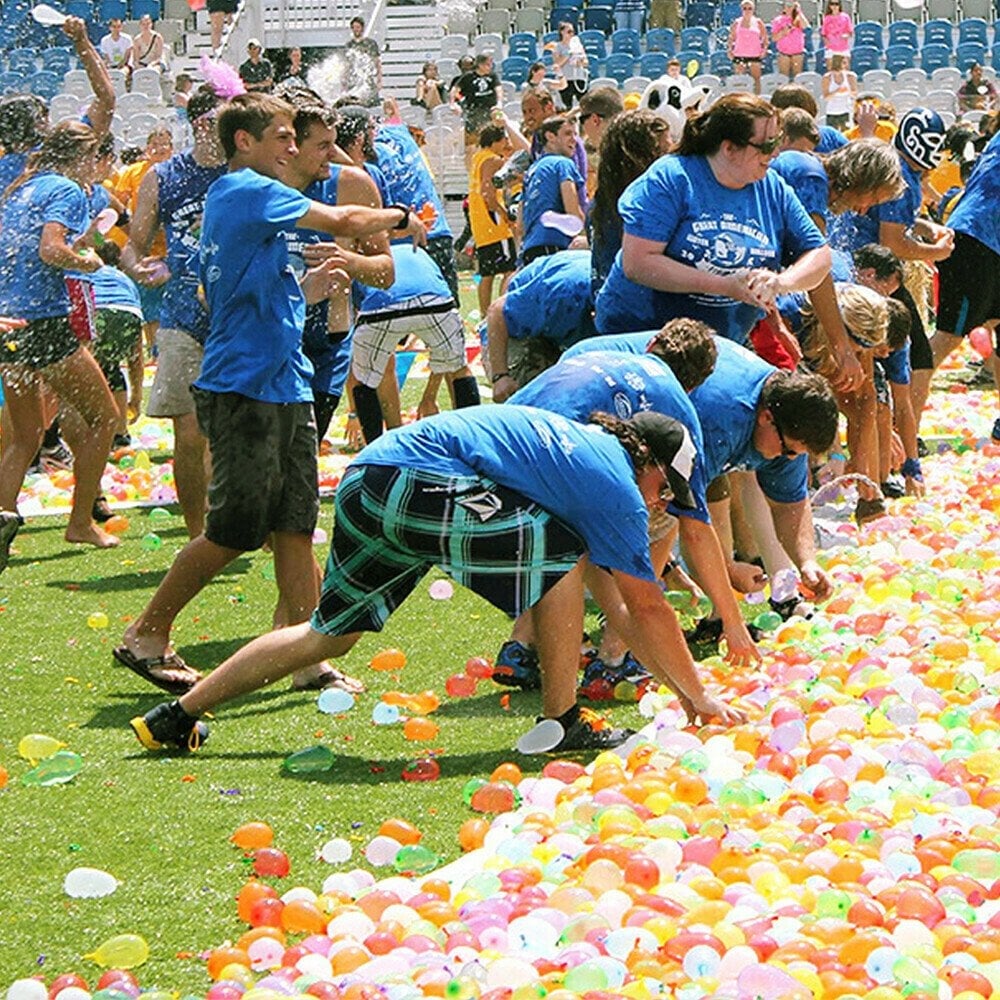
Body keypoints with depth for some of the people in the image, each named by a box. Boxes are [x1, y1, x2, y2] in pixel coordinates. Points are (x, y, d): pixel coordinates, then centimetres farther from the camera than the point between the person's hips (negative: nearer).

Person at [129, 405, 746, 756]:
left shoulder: (582, 443, 28)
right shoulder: (618, 485, 3)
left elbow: (622, 609, 36)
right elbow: (647, 608, 8)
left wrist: (678, 687, 39)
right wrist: (698, 696, 19)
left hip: (366, 479, 9)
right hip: (422, 488, -9)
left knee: (327, 635, 20)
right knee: (563, 552, 1)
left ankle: (177, 718, 21)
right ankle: (560, 724, 4)